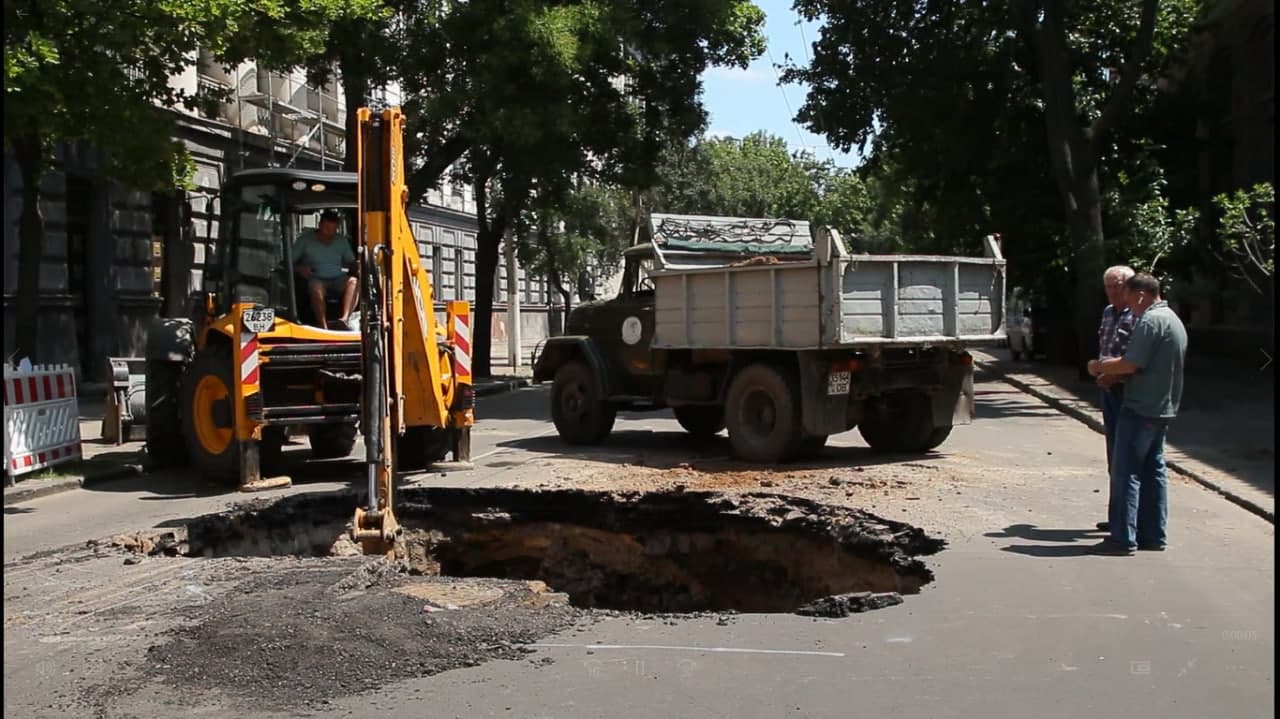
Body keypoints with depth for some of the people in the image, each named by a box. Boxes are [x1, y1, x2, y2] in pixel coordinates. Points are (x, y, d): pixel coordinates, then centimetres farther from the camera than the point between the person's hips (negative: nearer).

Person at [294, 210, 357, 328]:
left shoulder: (342, 241, 14)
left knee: (353, 281, -30)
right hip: (316, 279, -3)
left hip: (338, 279, 3)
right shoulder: (306, 239, 4)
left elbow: (351, 262, 17)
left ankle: (345, 319, -46)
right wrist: (299, 269, -18)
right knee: (316, 288, -38)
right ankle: (323, 326, -47)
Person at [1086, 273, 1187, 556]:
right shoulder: (1174, 320, 17)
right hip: (1163, 408, 10)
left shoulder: (1150, 321, -16)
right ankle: (1154, 535, 18)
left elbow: (1130, 364, -21)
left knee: (1126, 472, -5)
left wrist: (1099, 367, -5)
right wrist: (1112, 371, 13)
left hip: (1140, 409, -10)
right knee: (1153, 470, 13)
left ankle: (1123, 538, -5)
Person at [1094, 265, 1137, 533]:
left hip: (1127, 391, -8)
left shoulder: (1138, 317, -13)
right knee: (1114, 453, 14)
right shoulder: (1108, 312, 14)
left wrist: (1114, 376, -22)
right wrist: (1100, 372, 11)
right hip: (1108, 389, 9)